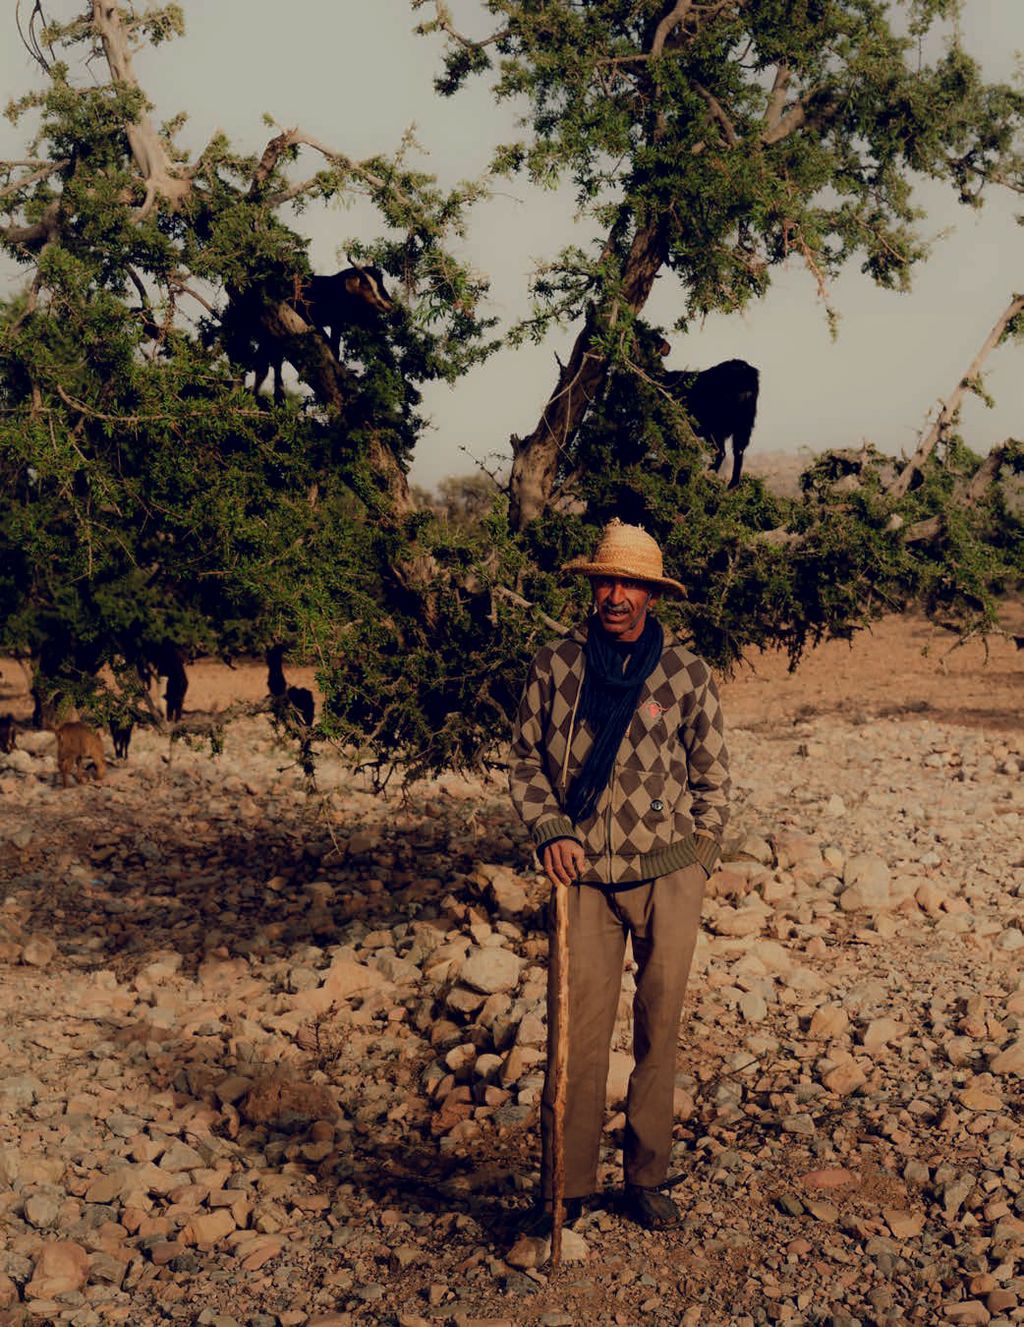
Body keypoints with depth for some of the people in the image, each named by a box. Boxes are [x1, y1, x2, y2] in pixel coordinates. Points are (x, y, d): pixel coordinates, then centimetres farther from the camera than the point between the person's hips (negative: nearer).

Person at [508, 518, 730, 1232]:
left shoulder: (689, 674, 0)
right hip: (584, 876, 0)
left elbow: (712, 778, 8)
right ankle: (565, 1187, 9)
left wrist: (694, 862, 4)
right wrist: (550, 831, -5)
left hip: (668, 877, 0)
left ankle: (647, 1178, 22)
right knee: (576, 1032, -2)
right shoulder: (555, 665, 1)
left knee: (659, 1029, 8)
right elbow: (525, 759, 9)